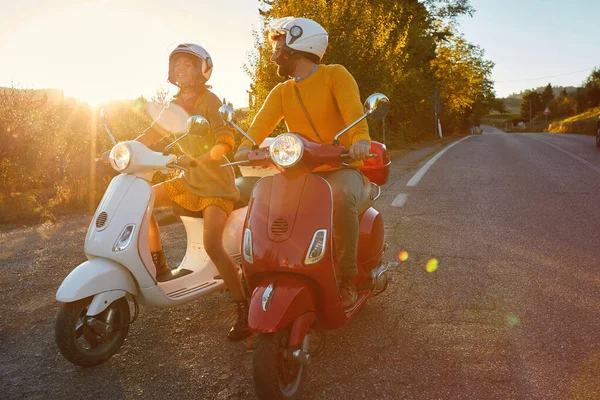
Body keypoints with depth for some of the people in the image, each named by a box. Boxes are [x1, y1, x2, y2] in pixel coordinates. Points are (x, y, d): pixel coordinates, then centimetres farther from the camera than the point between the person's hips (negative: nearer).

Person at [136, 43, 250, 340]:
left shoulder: (209, 100, -10)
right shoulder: (174, 108, 12)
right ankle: (160, 267, 7)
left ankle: (245, 310, -9)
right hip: (188, 182, 8)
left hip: (216, 185, -7)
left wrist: (196, 159, -35)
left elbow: (227, 142, -22)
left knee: (212, 245, -24)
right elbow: (148, 138, 15)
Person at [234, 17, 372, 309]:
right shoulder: (281, 92, 13)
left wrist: (361, 140, -43)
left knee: (340, 197, -38)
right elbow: (262, 122, -5)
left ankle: (346, 278, -20)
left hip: (342, 168, -5)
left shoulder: (335, 75, -2)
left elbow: (353, 110, -21)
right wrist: (246, 146, -28)